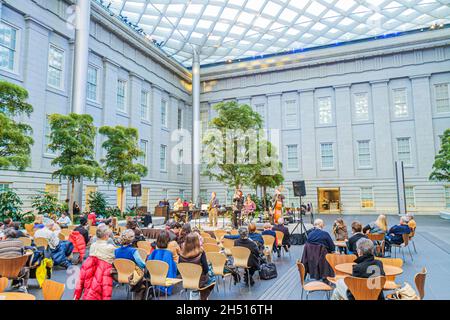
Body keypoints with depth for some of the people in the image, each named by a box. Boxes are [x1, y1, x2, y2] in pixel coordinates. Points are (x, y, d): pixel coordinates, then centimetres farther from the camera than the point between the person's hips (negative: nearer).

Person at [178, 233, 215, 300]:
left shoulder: (182, 254, -13)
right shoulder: (201, 253, -22)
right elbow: (206, 269, -18)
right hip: (199, 281, -4)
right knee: (212, 280, 30)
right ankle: (203, 298, 32)